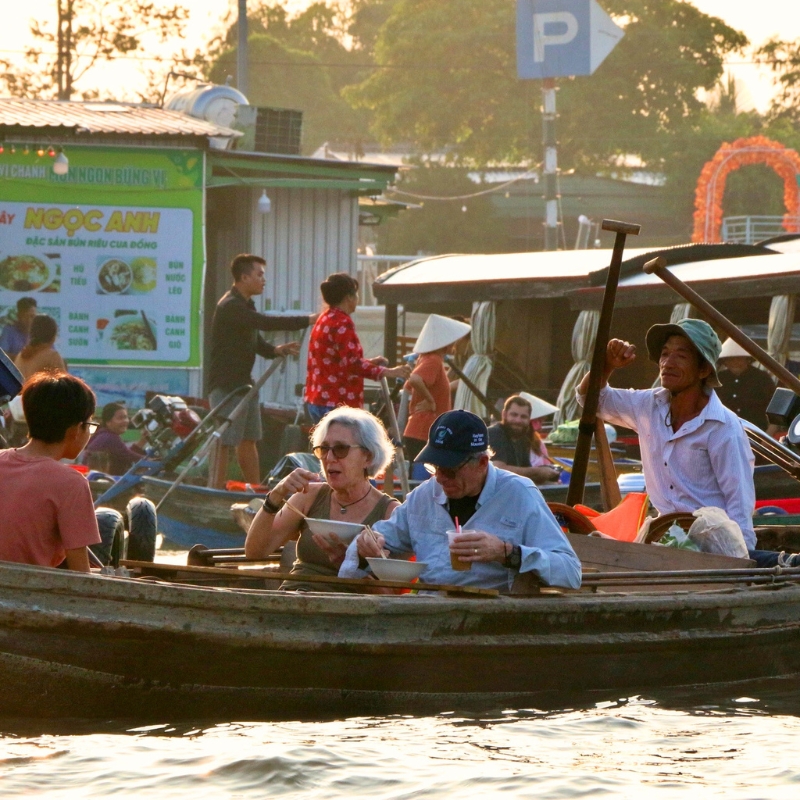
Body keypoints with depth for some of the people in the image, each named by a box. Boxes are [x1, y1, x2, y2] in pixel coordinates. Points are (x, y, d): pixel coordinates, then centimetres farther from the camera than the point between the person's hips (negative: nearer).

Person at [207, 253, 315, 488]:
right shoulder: (230, 306, -17)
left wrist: (277, 350, -2)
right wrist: (308, 320, -25)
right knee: (224, 442, -9)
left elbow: (257, 343, 20)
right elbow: (266, 323, -27)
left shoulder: (245, 305, 17)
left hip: (243, 383, 10)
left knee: (249, 441, 11)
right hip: (226, 385, -10)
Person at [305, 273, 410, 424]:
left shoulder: (325, 319, 16)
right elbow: (352, 364, -23)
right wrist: (387, 372, -22)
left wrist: (369, 362, 26)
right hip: (337, 403, -11)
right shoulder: (342, 323, -15)